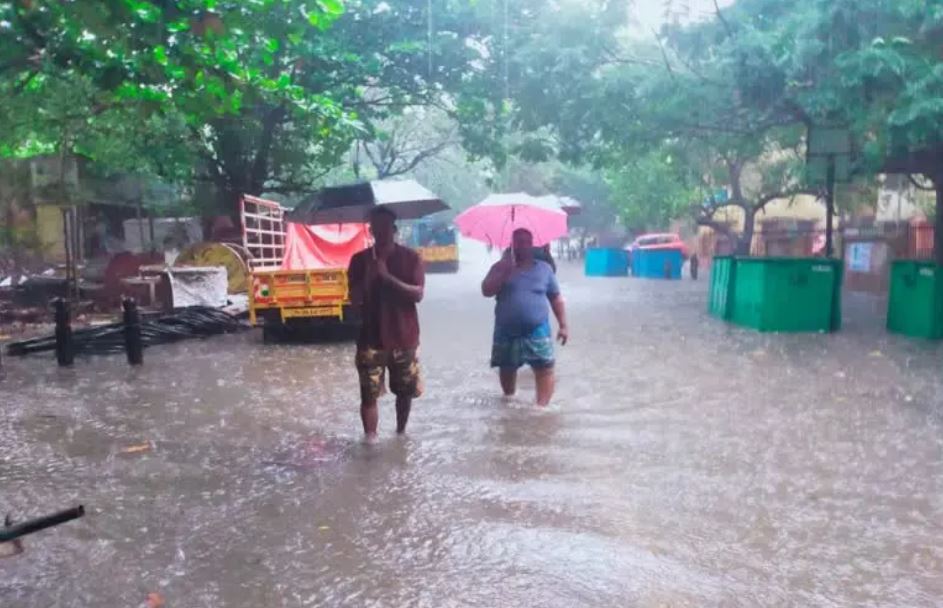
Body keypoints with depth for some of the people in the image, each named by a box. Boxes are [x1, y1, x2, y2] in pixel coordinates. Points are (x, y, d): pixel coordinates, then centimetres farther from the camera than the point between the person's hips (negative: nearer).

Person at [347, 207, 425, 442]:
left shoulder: (411, 257, -2)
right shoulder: (360, 260, 1)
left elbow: (418, 294, -12)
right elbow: (355, 299, -4)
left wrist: (387, 276, -20)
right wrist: (370, 275, -18)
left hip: (404, 337, 1)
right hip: (372, 339, 0)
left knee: (405, 391, 14)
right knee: (369, 395, -4)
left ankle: (401, 432, 35)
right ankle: (370, 440, 5)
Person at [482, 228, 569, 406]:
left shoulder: (544, 268, 7)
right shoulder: (501, 268, 5)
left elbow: (556, 298, 10)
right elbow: (486, 291, -10)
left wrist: (563, 325, 4)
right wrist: (505, 269, -16)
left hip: (537, 332, -1)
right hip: (506, 332, 1)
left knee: (545, 370, -10)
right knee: (507, 370, 15)